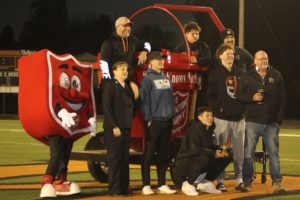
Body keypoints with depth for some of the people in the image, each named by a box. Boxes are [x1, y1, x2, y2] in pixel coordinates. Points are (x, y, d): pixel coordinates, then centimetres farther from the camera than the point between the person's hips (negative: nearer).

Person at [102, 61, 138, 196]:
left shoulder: (128, 87, 15)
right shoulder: (110, 86, -6)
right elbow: (107, 108, -12)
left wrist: (129, 122, 8)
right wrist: (114, 127, -17)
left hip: (126, 128, 7)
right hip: (113, 128, -7)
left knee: (125, 159, 8)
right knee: (114, 158, -5)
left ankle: (124, 188, 13)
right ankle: (114, 190, -2)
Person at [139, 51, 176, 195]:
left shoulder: (166, 79, 14)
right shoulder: (148, 79, -7)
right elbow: (144, 100, -11)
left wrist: (172, 116, 10)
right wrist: (148, 119, -14)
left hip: (167, 121, 7)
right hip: (154, 121, -6)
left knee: (163, 153, 10)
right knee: (149, 153, -3)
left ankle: (162, 184, 14)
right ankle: (146, 185, 1)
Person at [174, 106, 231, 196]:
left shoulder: (209, 129, 7)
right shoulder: (194, 129, -20)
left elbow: (211, 147, 17)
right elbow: (194, 150, -30)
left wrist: (220, 151, -6)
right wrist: (214, 153, -23)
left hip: (198, 160, 9)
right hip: (184, 163, -9)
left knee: (226, 158, 3)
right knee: (204, 158, -38)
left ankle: (205, 183, 9)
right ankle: (188, 184, -17)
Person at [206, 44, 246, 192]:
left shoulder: (240, 73, 11)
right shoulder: (216, 74, 0)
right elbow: (210, 96, -3)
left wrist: (244, 107, 1)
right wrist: (219, 107, -14)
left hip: (239, 117, 4)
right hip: (222, 118, -4)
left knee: (239, 150, 5)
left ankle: (239, 179, 12)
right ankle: (220, 181, 3)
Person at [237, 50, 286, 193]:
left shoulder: (276, 76, 5)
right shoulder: (249, 77, 3)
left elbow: (282, 98, 5)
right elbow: (240, 94, 4)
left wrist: (279, 119, 0)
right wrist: (252, 98, -14)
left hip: (271, 122, 1)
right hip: (252, 121, -1)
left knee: (273, 153, 3)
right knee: (248, 153, 1)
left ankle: (277, 182, 7)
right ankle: (247, 181, 8)